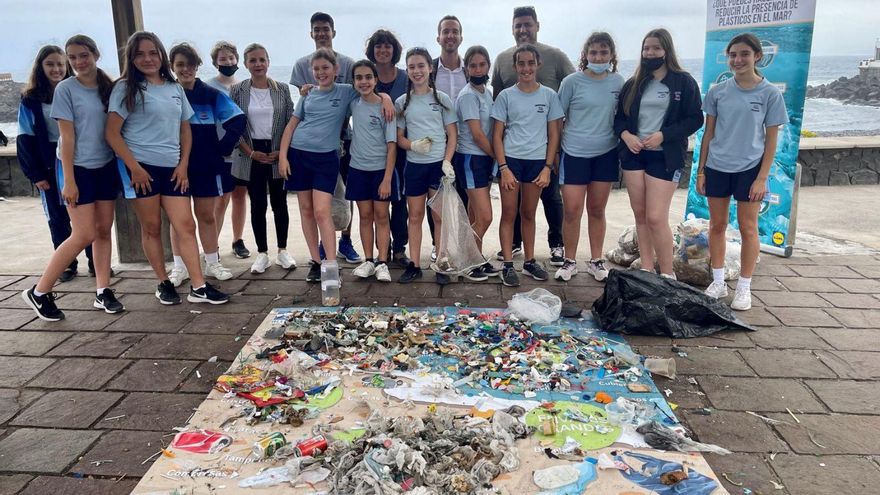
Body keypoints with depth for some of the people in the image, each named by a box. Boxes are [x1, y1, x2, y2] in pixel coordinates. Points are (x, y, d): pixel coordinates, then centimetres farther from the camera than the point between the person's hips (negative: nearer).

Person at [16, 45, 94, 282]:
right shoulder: (30, 100, 3)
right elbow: (26, 139, 0)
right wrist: (35, 174, -7)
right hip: (50, 168, 0)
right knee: (58, 219, 6)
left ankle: (95, 261, 10)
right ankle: (67, 265, 15)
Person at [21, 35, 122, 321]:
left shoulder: (108, 87, 6)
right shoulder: (66, 89, -8)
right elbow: (67, 137, -11)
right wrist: (68, 180, -14)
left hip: (106, 166, 5)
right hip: (78, 168, -5)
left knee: (104, 230, 6)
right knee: (85, 235, -8)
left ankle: (103, 292, 14)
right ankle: (39, 292, 5)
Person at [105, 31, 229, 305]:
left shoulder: (175, 88, 13)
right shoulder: (126, 88, -1)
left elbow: (185, 129, 16)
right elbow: (112, 133, -6)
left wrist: (184, 164, 4)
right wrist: (134, 167, -13)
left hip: (172, 168, 4)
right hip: (140, 167, -4)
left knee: (186, 225, -2)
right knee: (152, 228, 4)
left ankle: (198, 287, 0)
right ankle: (163, 283, 17)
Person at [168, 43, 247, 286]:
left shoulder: (211, 95, 0)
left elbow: (238, 120, 0)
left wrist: (223, 147, -3)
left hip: (207, 166, 0)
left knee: (206, 215, 9)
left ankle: (212, 263, 21)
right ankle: (179, 267, 18)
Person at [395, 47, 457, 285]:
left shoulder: (442, 99, 2)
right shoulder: (402, 103, 6)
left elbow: (452, 134, 1)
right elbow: (399, 137, 7)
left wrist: (447, 161, -12)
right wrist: (413, 145, -15)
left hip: (439, 164, -2)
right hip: (414, 164, 2)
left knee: (440, 216, 1)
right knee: (415, 216, 7)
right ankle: (414, 265, 15)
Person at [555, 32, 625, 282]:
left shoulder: (618, 81, 4)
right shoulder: (572, 81, -5)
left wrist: (623, 147, 12)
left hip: (606, 153, 3)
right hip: (574, 153, -3)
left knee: (597, 210, 11)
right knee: (572, 210, -3)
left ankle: (596, 261, 23)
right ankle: (570, 261, 14)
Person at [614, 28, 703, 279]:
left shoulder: (684, 82, -1)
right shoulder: (634, 83, 12)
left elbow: (695, 119, -4)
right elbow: (619, 117, 14)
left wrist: (663, 135, -16)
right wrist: (625, 135, -7)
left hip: (664, 157, -5)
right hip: (633, 153, 5)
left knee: (656, 218, -10)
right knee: (640, 215, 7)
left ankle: (668, 275, 4)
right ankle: (646, 270, 18)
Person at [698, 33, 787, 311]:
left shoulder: (770, 94, -4)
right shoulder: (717, 92, 3)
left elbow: (771, 139, -2)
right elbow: (709, 133, 8)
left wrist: (762, 178, -8)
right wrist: (701, 171, 5)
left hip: (749, 169, -2)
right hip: (717, 168, 3)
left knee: (748, 228, 4)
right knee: (717, 225, 9)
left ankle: (744, 288, 15)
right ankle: (718, 282, 22)